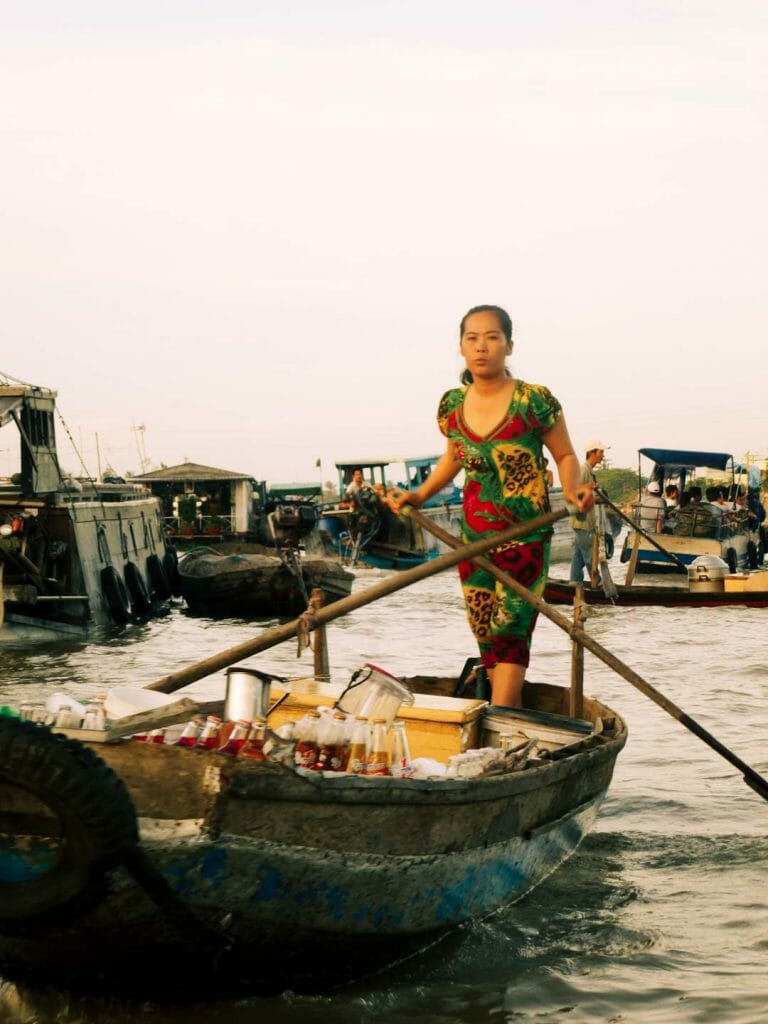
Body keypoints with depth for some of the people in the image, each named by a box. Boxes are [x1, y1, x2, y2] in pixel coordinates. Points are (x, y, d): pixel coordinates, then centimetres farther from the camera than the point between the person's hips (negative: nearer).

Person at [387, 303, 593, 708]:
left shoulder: (535, 401, -12)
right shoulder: (452, 404, 2)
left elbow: (565, 456, -1)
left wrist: (571, 489, -20)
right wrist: (418, 496, 10)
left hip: (526, 539, -5)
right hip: (473, 538, 5)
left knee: (509, 632, -13)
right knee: (487, 639, 8)